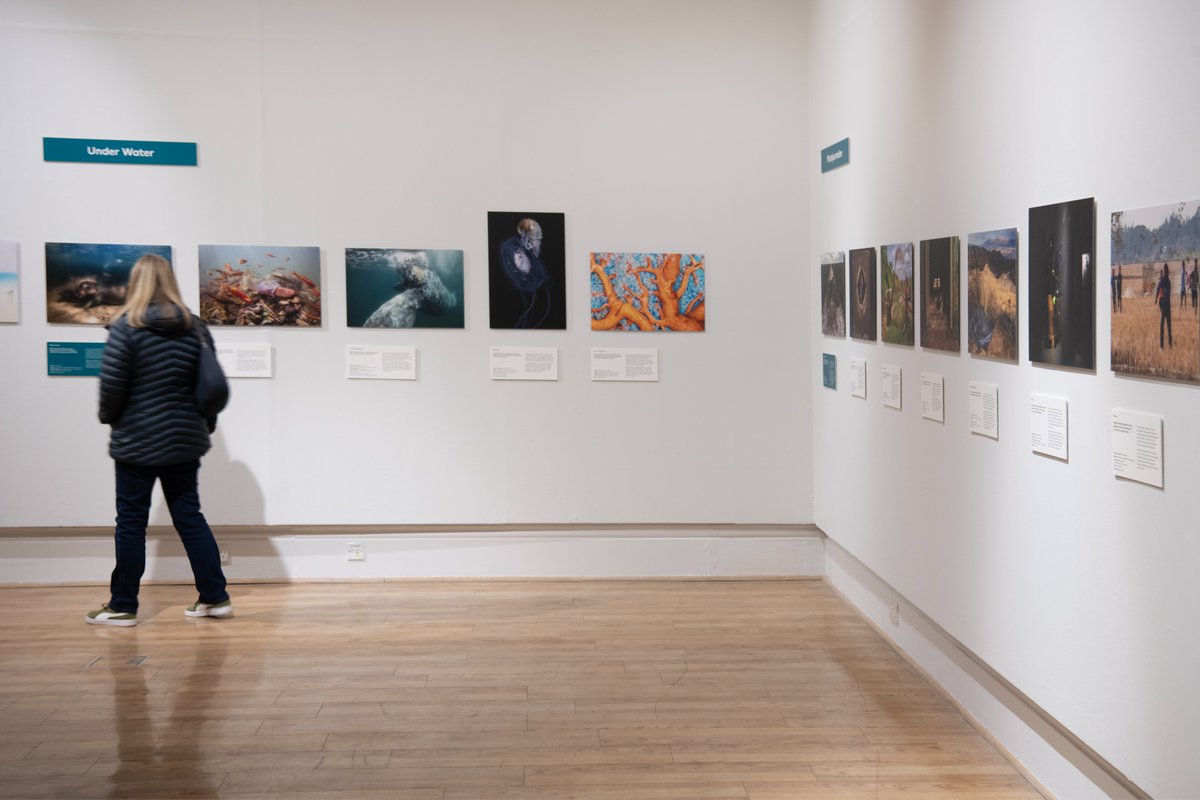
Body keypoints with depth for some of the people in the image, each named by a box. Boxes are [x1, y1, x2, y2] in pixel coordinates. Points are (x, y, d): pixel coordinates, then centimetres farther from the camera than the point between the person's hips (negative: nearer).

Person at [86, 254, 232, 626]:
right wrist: (207, 425, 20)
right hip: (185, 440, 5)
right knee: (189, 515, 12)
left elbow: (111, 384, -13)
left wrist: (109, 417, 7)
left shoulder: (126, 327, -12)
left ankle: (123, 606, 11)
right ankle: (214, 597, 12)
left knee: (131, 521, 4)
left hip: (137, 441, -4)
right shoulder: (195, 328, 3)